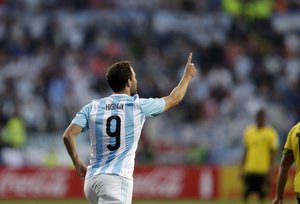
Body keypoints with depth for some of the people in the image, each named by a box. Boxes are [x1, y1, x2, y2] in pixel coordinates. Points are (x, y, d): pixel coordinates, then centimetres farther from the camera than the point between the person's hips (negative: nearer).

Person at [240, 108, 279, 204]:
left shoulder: (270, 133, -3)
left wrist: (270, 171, -10)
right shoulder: (249, 131, 10)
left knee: (262, 196, -1)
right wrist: (242, 168, 12)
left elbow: (272, 153, -4)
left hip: (263, 171, -3)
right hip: (249, 170, 3)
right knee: (245, 194, -1)